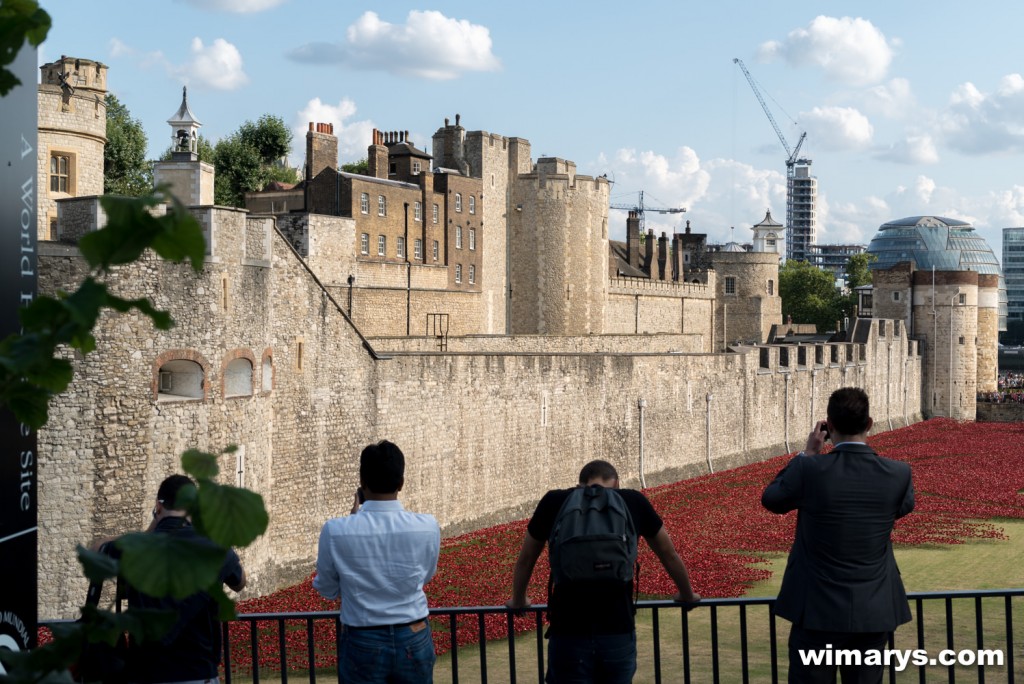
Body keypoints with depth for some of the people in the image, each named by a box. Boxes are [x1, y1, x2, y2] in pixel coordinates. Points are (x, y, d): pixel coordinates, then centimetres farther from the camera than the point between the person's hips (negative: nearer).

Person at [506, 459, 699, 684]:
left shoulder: (554, 503, 9)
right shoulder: (634, 501, 10)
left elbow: (525, 560, 22)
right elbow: (669, 556, 23)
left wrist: (518, 601, 40)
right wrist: (687, 596, 40)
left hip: (568, 634, -1)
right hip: (618, 633, 1)